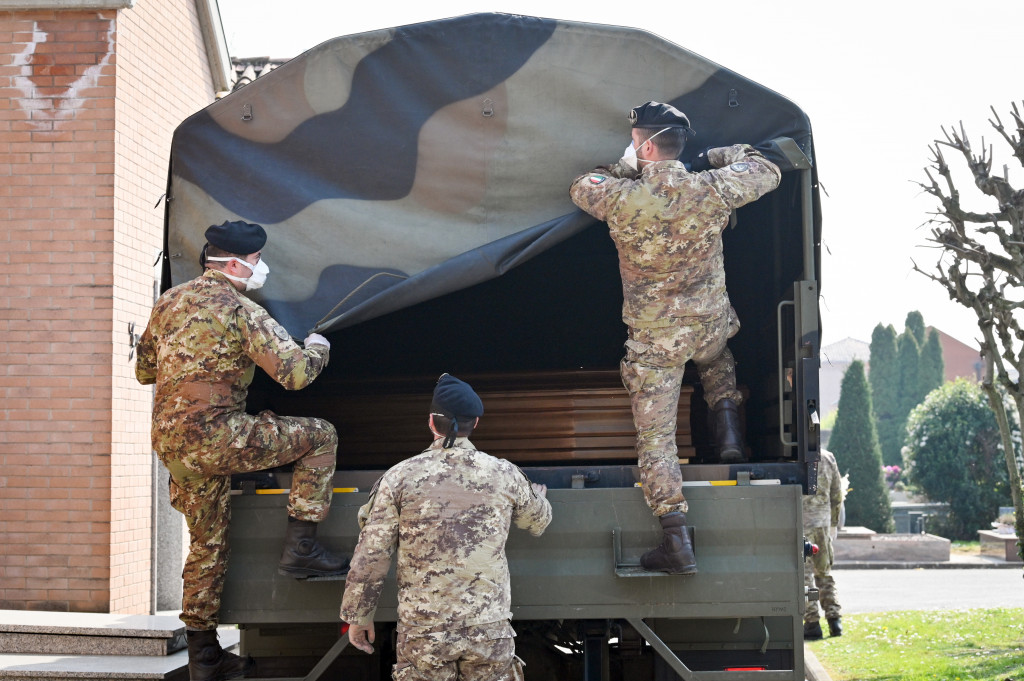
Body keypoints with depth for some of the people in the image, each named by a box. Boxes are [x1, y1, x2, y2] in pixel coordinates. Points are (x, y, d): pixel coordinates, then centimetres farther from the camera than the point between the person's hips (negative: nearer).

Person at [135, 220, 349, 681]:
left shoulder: (169, 303, 13)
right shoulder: (241, 311, -10)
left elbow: (144, 370, 23)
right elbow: (295, 373, -15)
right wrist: (318, 348, 7)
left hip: (170, 443, 8)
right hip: (214, 435, -8)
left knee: (207, 543, 18)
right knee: (320, 436, 3)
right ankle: (299, 548, -1)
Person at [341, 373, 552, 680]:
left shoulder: (399, 478, -5)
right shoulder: (505, 475, 0)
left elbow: (370, 558, -3)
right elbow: (538, 520, 22)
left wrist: (358, 617, 9)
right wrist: (539, 494, 45)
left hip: (423, 632, -1)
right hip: (489, 631, 1)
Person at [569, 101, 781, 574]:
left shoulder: (622, 199, -18)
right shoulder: (712, 190, -12)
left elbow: (580, 188, 6)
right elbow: (767, 172, 8)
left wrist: (626, 167, 15)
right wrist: (713, 158, 14)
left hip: (653, 338, -3)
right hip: (710, 324, 3)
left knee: (655, 439, 2)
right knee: (717, 359, 41)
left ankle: (677, 543, -4)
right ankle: (727, 427, 22)